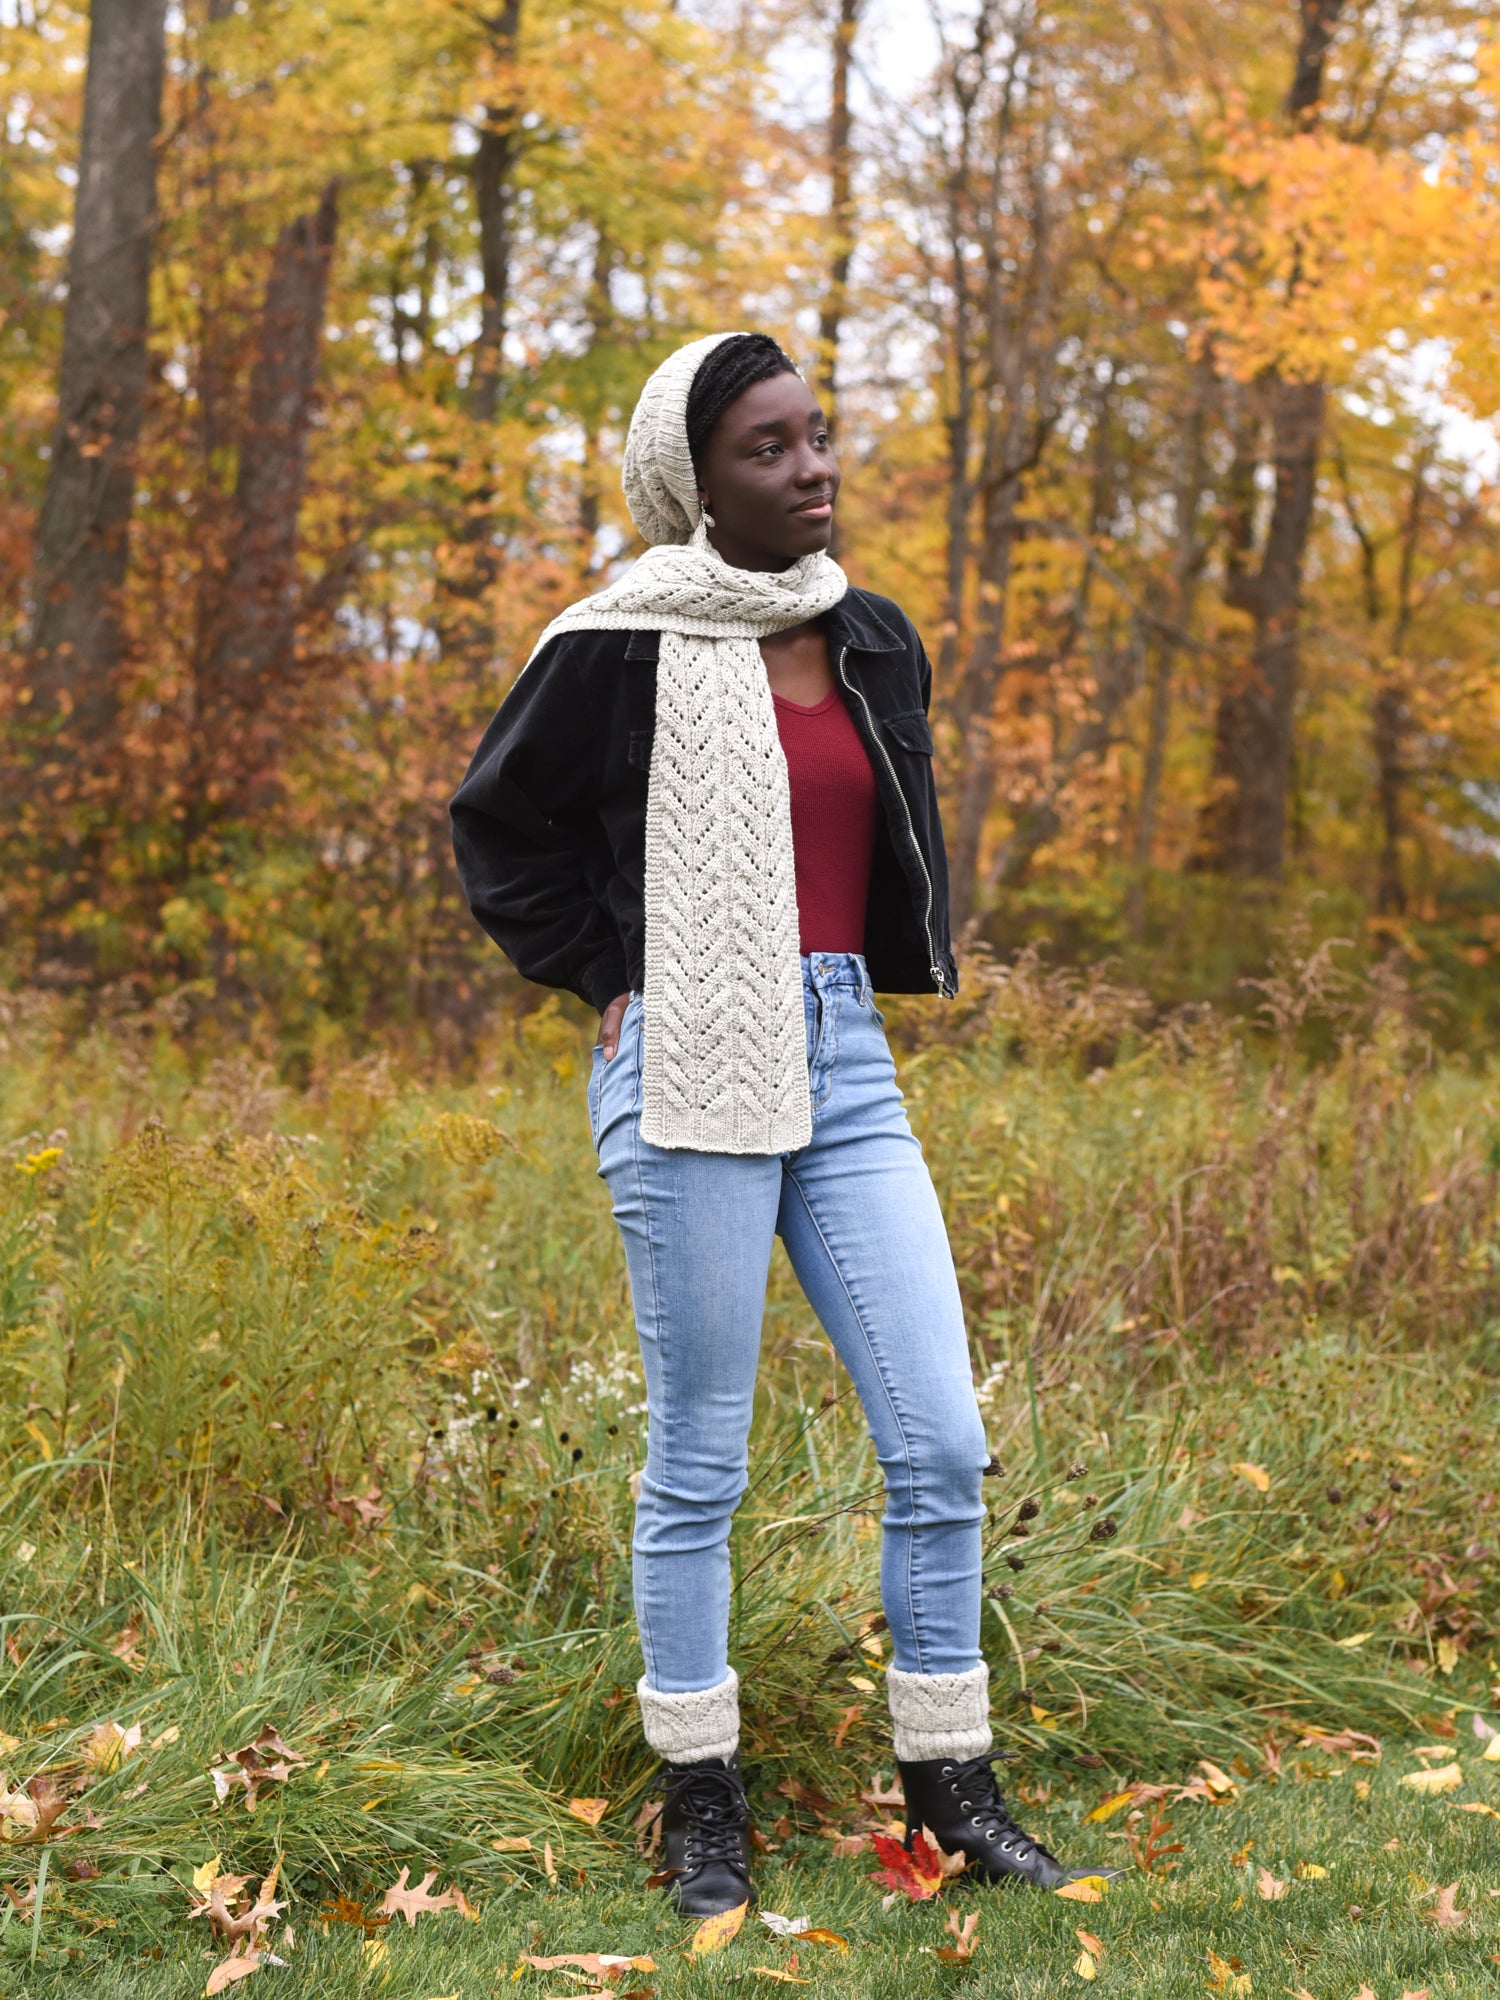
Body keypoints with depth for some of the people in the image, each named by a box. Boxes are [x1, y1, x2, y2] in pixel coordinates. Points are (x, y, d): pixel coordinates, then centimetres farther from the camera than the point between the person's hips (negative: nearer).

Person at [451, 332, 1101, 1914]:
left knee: (942, 1445, 1)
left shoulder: (873, 641, 11)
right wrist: (606, 980, 0)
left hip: (846, 1066, 5)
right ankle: (700, 1798, 19)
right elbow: (499, 827, 4)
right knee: (699, 1461, 4)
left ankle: (950, 1782, 16)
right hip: (693, 1072, -5)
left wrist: (911, 975, 15)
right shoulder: (624, 645, -6)